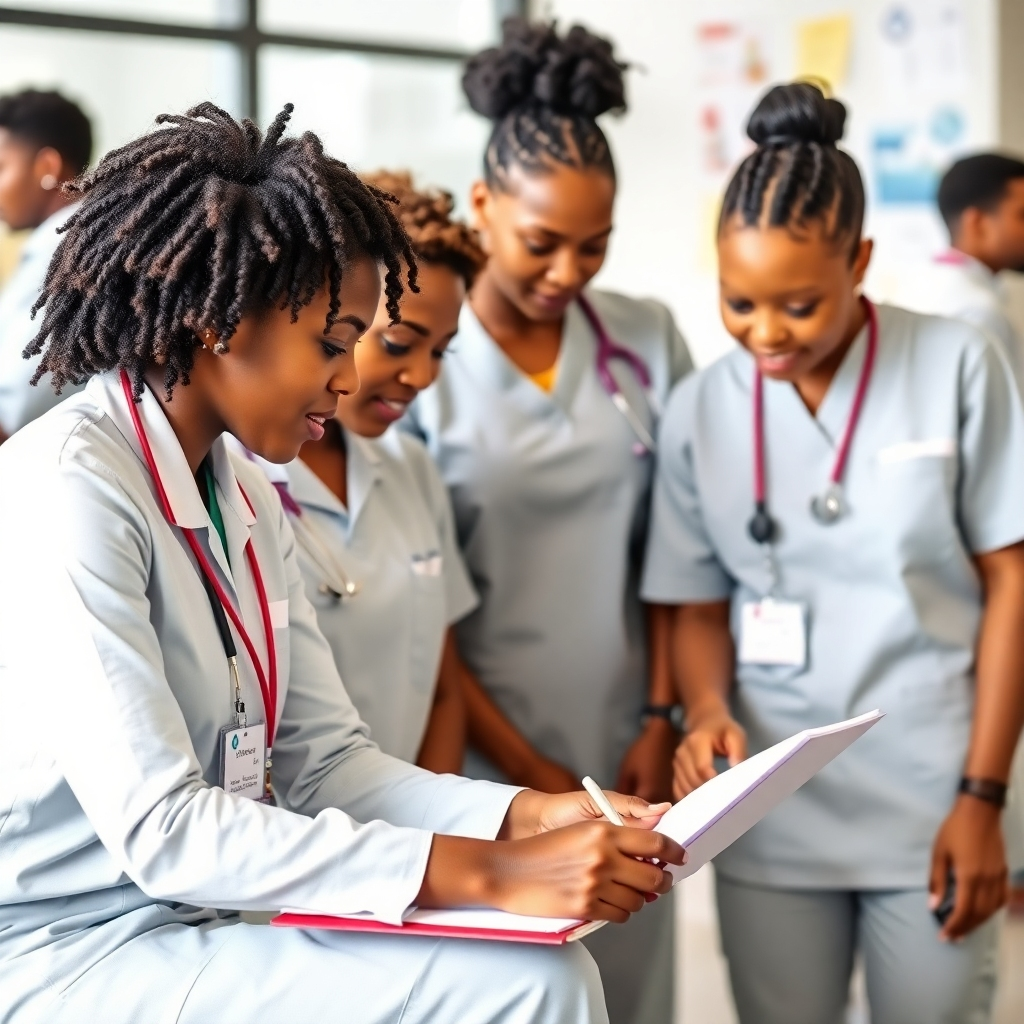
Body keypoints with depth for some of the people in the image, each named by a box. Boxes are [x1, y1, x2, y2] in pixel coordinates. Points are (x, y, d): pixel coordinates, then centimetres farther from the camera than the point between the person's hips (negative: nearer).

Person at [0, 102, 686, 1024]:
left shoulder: (245, 499, 9)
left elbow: (323, 762, 7)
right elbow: (160, 832, -24)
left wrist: (532, 816, -9)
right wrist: (488, 874, -27)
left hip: (192, 927, 8)